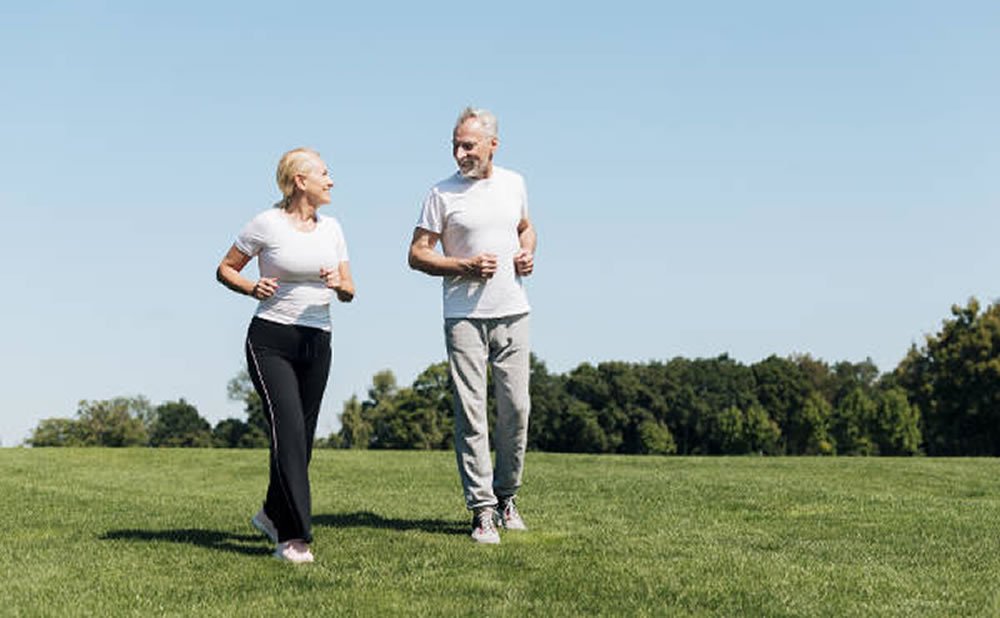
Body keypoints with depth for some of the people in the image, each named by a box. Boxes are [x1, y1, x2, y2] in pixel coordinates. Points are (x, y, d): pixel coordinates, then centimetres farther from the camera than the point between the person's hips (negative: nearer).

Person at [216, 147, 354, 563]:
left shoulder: (331, 228, 11)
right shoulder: (267, 224, -4)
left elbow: (349, 292, 12)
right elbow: (225, 269, 4)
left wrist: (339, 285, -11)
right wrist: (252, 288, -15)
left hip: (317, 344, 6)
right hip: (271, 341, -5)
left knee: (302, 437, 9)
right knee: (288, 431, -17)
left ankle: (272, 515, 31)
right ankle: (293, 537, -17)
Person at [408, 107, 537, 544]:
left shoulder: (513, 183, 9)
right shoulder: (443, 193, -3)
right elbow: (417, 254, -3)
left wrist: (528, 253, 4)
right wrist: (467, 266, -15)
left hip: (512, 312, 4)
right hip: (465, 316, -3)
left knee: (516, 408, 5)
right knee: (470, 412, -6)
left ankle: (506, 496, 23)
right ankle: (482, 511, -3)